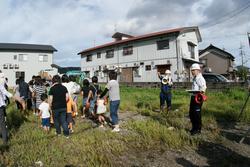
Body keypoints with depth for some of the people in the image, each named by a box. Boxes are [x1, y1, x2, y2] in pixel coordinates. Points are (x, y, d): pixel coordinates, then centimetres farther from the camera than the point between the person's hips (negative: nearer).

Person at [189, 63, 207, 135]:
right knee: (191, 113, 16)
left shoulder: (200, 78, -14)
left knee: (197, 114, 0)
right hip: (193, 97, 10)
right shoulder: (195, 78, 16)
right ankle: (194, 128, 32)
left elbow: (203, 86, -27)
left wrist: (202, 91, -41)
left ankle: (198, 129, 14)